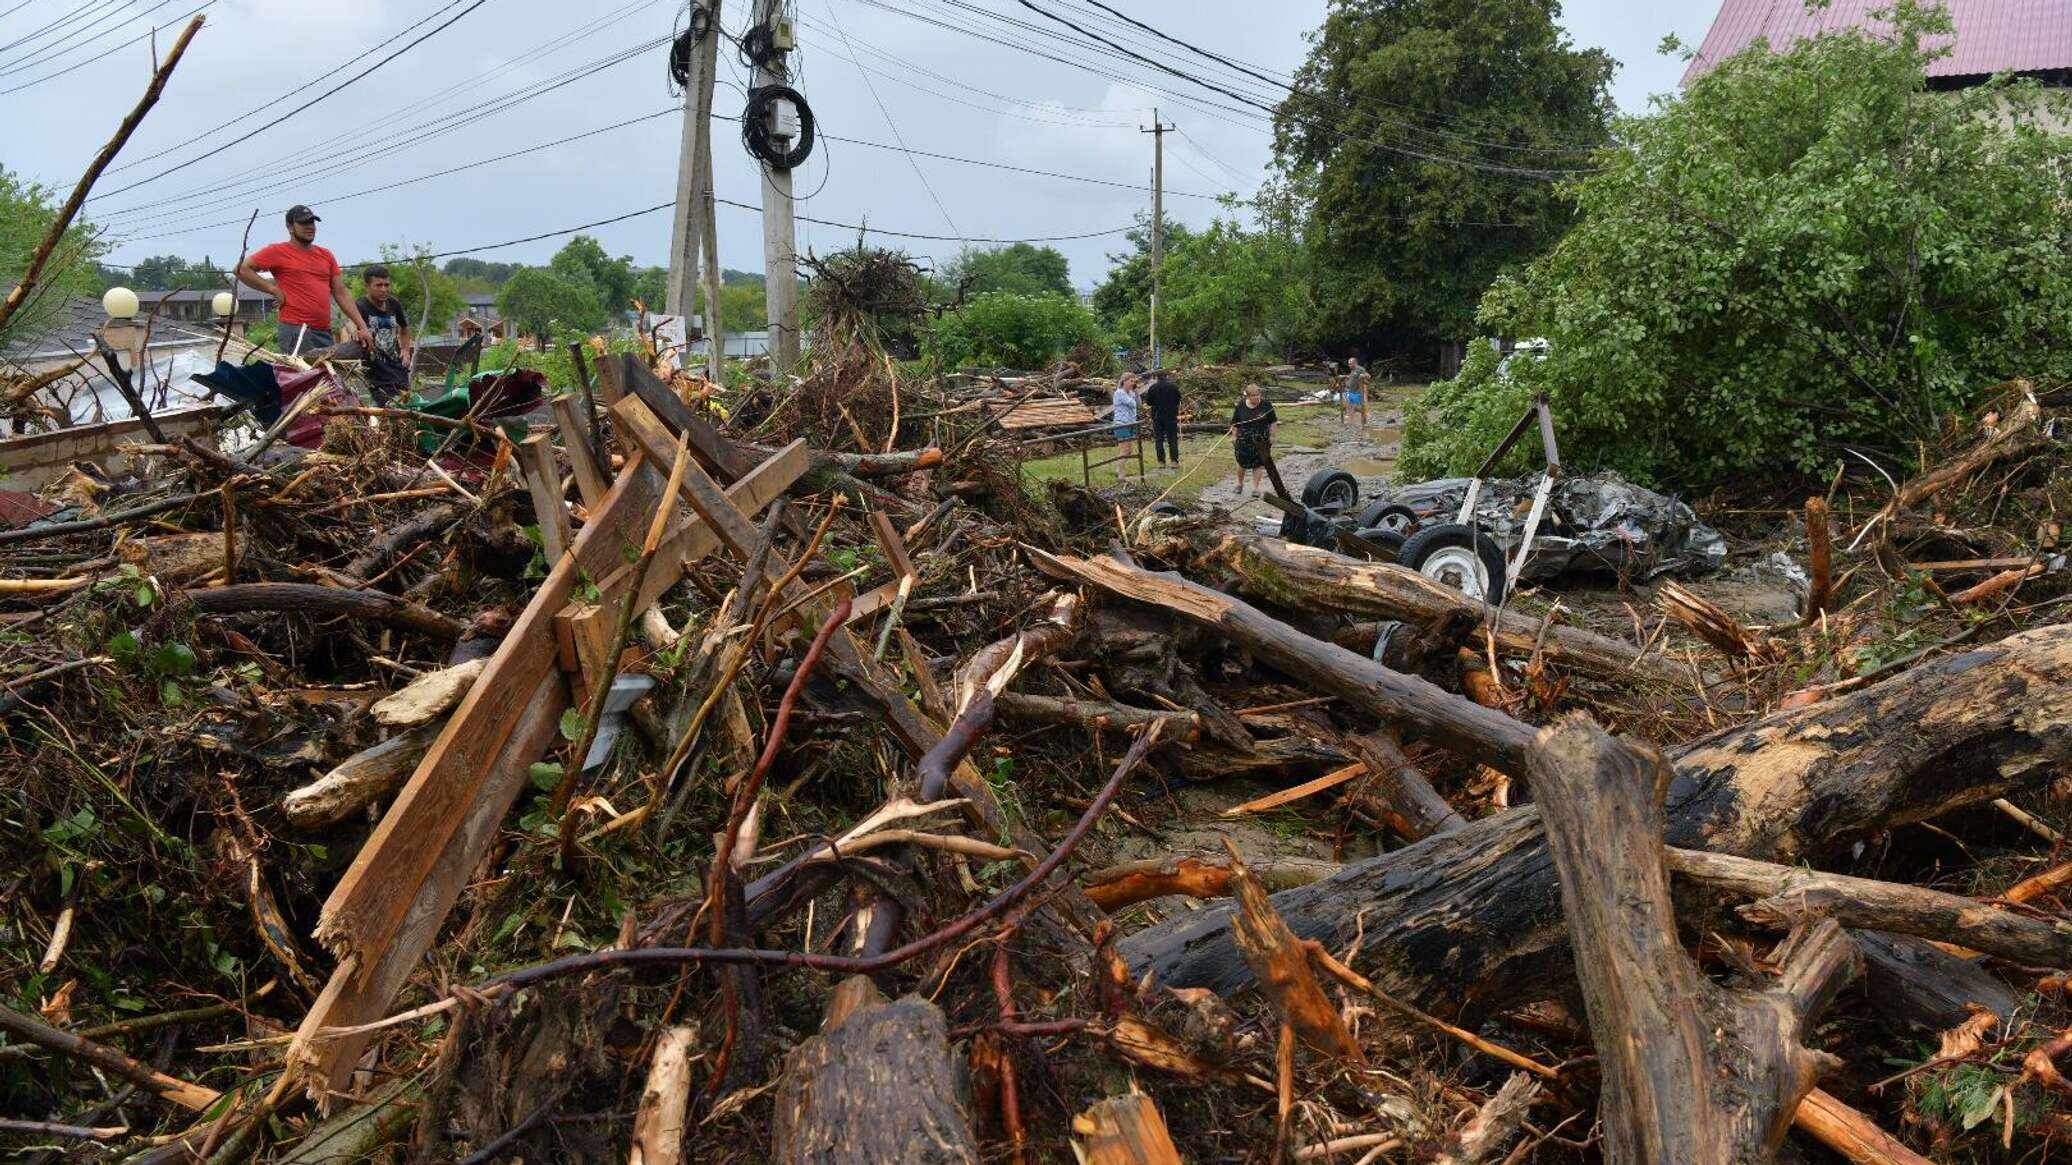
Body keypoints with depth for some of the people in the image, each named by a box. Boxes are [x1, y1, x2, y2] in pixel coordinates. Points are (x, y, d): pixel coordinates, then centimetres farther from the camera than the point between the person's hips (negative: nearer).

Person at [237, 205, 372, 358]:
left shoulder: (326, 255, 16)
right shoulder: (277, 251, 1)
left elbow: (341, 294, 15)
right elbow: (242, 269, -4)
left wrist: (362, 326, 6)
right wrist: (274, 289, -8)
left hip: (325, 332, 6)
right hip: (296, 331, -6)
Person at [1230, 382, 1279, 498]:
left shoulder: (1266, 405, -5)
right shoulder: (1241, 406, -3)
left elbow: (1273, 422, 2)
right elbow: (1234, 423, 6)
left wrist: (1271, 436, 0)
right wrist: (1234, 436, 4)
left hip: (1261, 440, -1)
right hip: (1244, 439, 1)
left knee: (1258, 463, 2)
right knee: (1242, 462, 8)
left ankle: (1256, 488, 9)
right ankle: (1240, 483, 33)